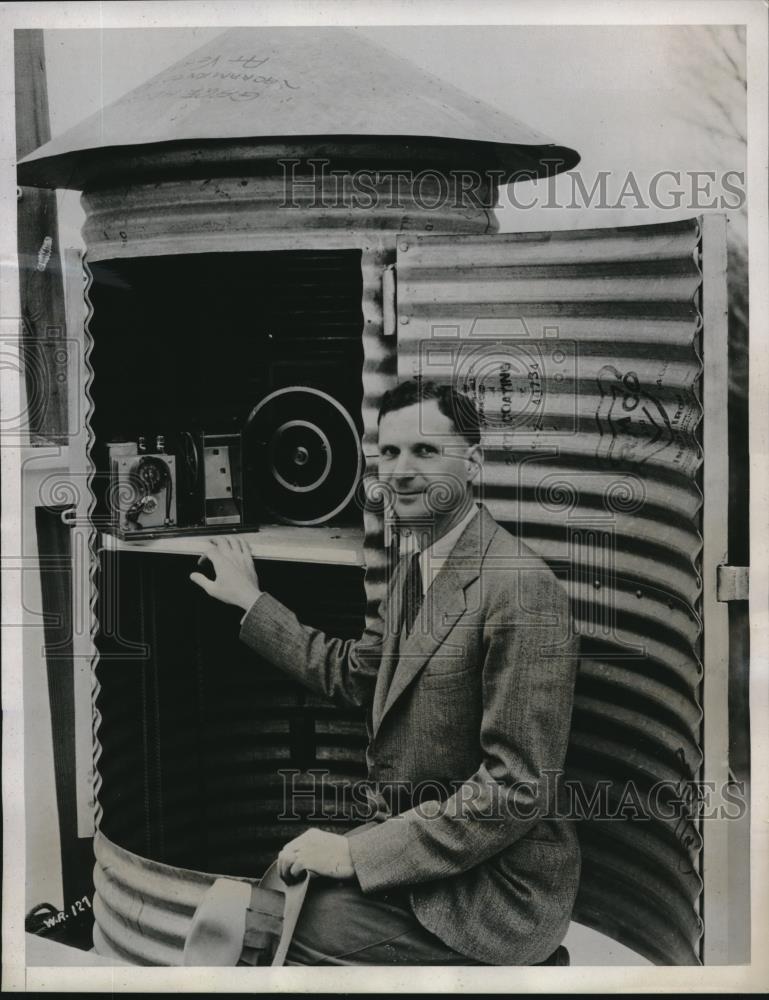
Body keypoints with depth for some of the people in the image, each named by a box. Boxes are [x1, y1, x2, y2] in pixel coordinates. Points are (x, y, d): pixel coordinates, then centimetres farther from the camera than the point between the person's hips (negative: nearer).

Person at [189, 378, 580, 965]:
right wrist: (251, 601, 19)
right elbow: (350, 673, 21)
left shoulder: (521, 588, -22)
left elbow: (519, 787, -24)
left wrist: (357, 853, -21)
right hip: (407, 838, 8)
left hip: (490, 886, -8)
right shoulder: (417, 565, 8)